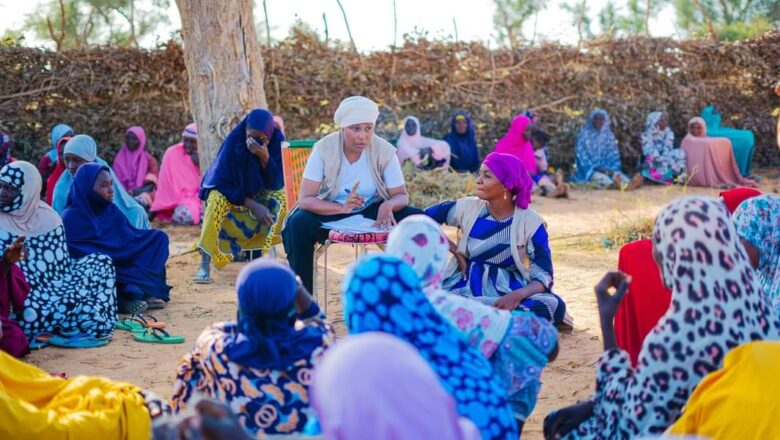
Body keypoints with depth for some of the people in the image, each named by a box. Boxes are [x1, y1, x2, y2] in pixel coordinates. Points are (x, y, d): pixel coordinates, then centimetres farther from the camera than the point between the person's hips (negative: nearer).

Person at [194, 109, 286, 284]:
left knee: (283, 197, -26)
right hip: (231, 191, -2)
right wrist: (253, 205, -29)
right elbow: (224, 184, -22)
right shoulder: (234, 141, -27)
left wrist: (265, 157, -38)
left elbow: (277, 184, -21)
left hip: (261, 192, 3)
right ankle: (205, 264, -32)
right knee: (217, 200, -35)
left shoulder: (277, 140, -21)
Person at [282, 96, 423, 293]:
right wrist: (342, 208, -40)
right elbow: (305, 200, -22)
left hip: (373, 212, 2)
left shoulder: (385, 151, -14)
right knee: (298, 223, -32)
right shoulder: (324, 149, -18)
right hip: (332, 211, -1)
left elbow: (401, 196, -10)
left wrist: (388, 205, -36)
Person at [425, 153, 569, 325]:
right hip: (466, 287, 2)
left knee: (554, 305, -31)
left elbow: (544, 276, -10)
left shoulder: (530, 222, -8)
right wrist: (454, 250, -4)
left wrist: (518, 295, -31)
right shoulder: (468, 207, -2)